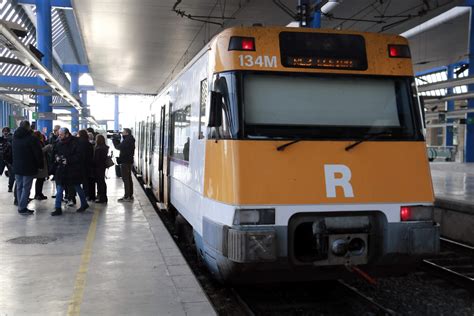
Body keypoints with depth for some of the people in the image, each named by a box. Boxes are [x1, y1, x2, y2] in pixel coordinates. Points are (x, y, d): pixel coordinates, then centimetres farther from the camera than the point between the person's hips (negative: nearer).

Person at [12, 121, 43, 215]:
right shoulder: (32, 138, -14)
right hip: (28, 168, -7)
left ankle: (21, 207, 17)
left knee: (19, 187, 13)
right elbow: (38, 154, -12)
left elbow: (13, 153, 18)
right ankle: (22, 208, -3)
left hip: (17, 167, 7)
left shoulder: (15, 138, 9)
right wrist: (40, 165, -2)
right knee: (26, 188, -3)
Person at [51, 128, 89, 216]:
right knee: (59, 189, 2)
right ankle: (58, 209, 7)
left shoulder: (74, 143, -14)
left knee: (77, 188, 11)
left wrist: (68, 160, -24)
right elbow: (56, 153, 20)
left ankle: (84, 204, 30)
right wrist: (57, 158, -2)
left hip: (73, 170, -6)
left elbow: (79, 156, -18)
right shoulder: (59, 143, 6)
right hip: (61, 170, 6)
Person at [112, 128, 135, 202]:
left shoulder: (127, 141, -19)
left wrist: (114, 140, -6)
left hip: (125, 162, -11)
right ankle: (130, 195, 22)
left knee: (125, 179, -8)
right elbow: (121, 147, 16)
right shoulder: (130, 140, 14)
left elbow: (118, 147, -20)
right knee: (129, 178, 15)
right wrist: (117, 140, 6)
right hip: (129, 161, 11)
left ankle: (127, 196, -7)